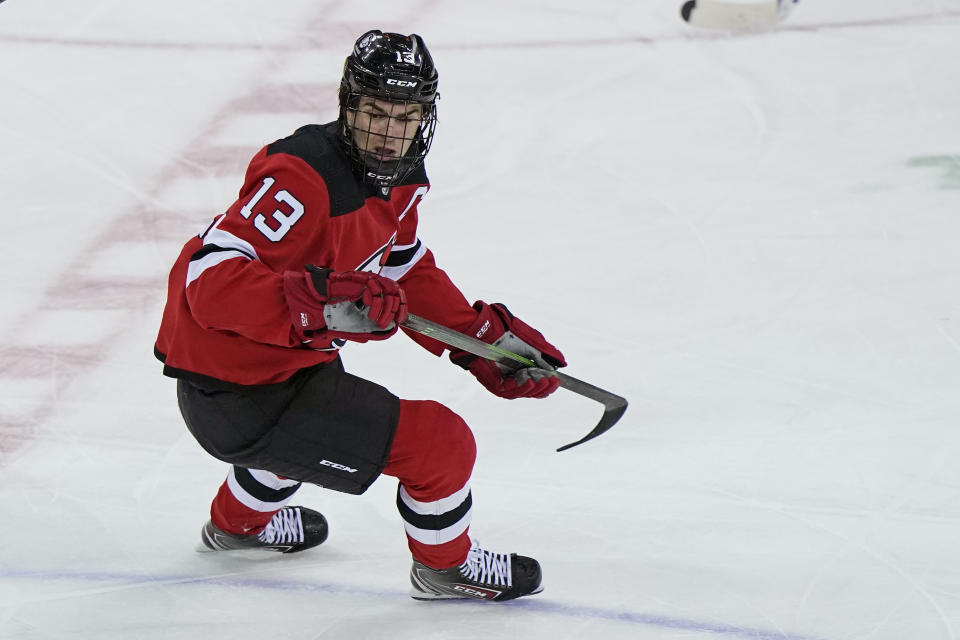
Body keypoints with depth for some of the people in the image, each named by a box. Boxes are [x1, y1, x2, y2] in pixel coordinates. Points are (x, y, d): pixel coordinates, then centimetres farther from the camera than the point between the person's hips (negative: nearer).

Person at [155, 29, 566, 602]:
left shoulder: (400, 178, 2)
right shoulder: (302, 178, -29)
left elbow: (409, 274, 18)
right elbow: (211, 279, -34)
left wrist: (488, 339, 11)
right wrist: (323, 301, -45)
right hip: (241, 399, -10)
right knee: (441, 445, -7)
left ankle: (239, 522, 66)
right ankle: (446, 565, 22)